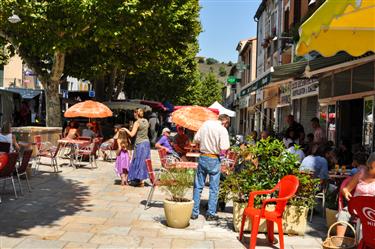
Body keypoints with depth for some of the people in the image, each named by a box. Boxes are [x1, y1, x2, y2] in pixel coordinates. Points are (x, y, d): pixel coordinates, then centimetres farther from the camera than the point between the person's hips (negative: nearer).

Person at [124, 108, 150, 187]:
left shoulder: (137, 122, -12)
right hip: (146, 142, 7)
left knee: (139, 161, 1)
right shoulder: (146, 121, 8)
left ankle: (140, 181, 3)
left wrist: (126, 129, 0)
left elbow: (132, 134, -16)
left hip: (140, 143, -7)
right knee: (145, 161, 13)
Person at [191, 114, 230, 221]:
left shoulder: (206, 124, 2)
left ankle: (194, 212, 16)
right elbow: (223, 149, -18)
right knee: (214, 188, 8)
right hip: (214, 160, -4)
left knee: (198, 187, 12)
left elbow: (196, 139, 6)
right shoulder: (223, 130, -12)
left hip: (202, 157, 4)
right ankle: (211, 214, 12)